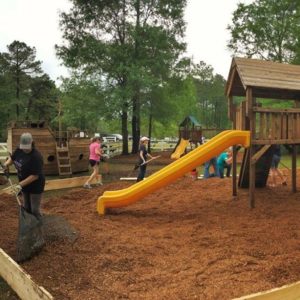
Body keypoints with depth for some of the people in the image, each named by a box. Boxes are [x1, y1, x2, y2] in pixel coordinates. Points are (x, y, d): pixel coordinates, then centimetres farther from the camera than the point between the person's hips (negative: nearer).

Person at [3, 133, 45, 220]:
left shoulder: (36, 156, -29)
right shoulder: (19, 150, -7)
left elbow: (35, 176, -29)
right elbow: (12, 158, 13)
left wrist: (20, 185, -30)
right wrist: (7, 163, -10)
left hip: (36, 186, -7)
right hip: (24, 185, 7)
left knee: (35, 210, 2)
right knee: (27, 208, 20)